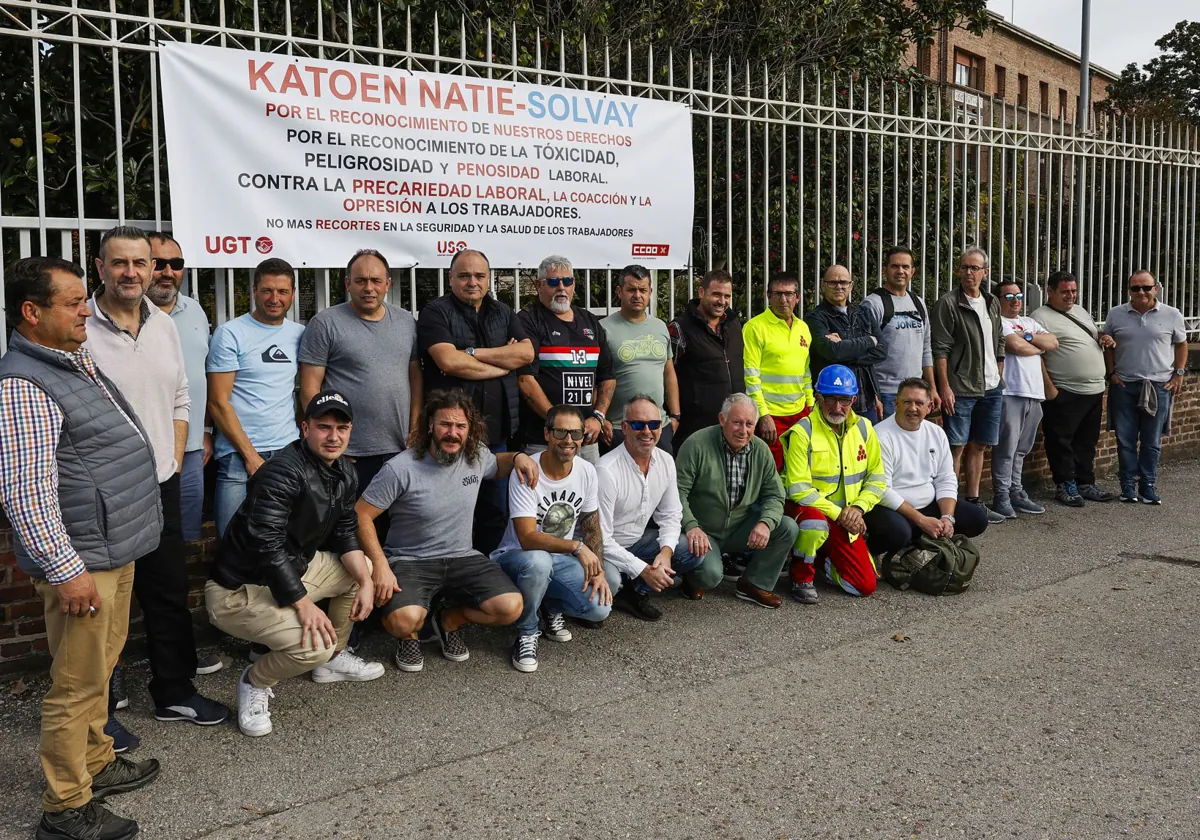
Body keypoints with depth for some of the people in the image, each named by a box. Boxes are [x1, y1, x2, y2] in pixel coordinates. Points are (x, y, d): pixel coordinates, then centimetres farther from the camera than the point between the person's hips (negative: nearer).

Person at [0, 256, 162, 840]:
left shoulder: (77, 361, 11)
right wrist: (65, 569, -23)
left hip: (117, 548, 10)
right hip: (81, 560, -10)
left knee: (101, 665, 22)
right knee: (78, 684, 1)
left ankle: (97, 764, 37)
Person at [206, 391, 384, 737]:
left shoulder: (344, 474, 4)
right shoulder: (284, 472, -25)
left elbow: (344, 534, 9)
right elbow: (265, 546, -30)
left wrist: (365, 581, -7)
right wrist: (304, 605, -29)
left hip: (293, 569, 10)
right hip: (239, 589, -10)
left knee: (365, 569, 13)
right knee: (315, 646, -28)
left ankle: (333, 659, 25)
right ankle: (255, 681, 3)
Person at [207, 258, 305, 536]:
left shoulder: (300, 334, 11)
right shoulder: (230, 333, -3)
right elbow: (218, 402, -6)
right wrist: (250, 456, -10)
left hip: (289, 452, 4)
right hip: (238, 456, -4)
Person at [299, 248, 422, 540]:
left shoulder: (406, 322, 11)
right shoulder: (325, 324, -4)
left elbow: (415, 377, 13)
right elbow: (309, 389, -6)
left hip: (400, 451, 4)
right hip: (347, 455, -4)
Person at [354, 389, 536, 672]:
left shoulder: (476, 455, 0)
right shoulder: (400, 469, -16)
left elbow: (496, 466, 26)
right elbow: (361, 515, -12)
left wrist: (518, 456, 3)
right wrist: (380, 565, -21)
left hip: (462, 557, 5)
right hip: (409, 561, -4)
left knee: (510, 607, -19)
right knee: (404, 621, -34)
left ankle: (449, 621, 13)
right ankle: (410, 635, 8)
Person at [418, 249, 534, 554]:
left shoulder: (503, 313, 14)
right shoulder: (436, 313, -2)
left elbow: (526, 353, -3)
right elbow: (449, 361, -18)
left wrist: (471, 353, -11)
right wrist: (504, 363, -6)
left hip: (497, 430, 5)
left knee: (496, 511, 12)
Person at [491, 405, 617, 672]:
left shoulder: (586, 471, -3)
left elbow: (592, 527, 6)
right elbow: (528, 538, -27)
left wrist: (598, 570, -6)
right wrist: (576, 546, -31)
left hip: (561, 560, 5)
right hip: (517, 556, -5)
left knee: (600, 608, -19)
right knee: (538, 561, -41)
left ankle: (552, 607, 15)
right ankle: (526, 633, -14)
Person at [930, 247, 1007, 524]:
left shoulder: (992, 303, 13)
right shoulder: (948, 303, -8)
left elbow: (999, 344, 21)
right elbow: (940, 349, -12)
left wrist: (999, 378, 15)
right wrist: (944, 387, -17)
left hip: (991, 388, 7)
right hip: (960, 389, -7)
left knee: (978, 447, 12)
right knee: (956, 448, -3)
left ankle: (973, 501, 21)